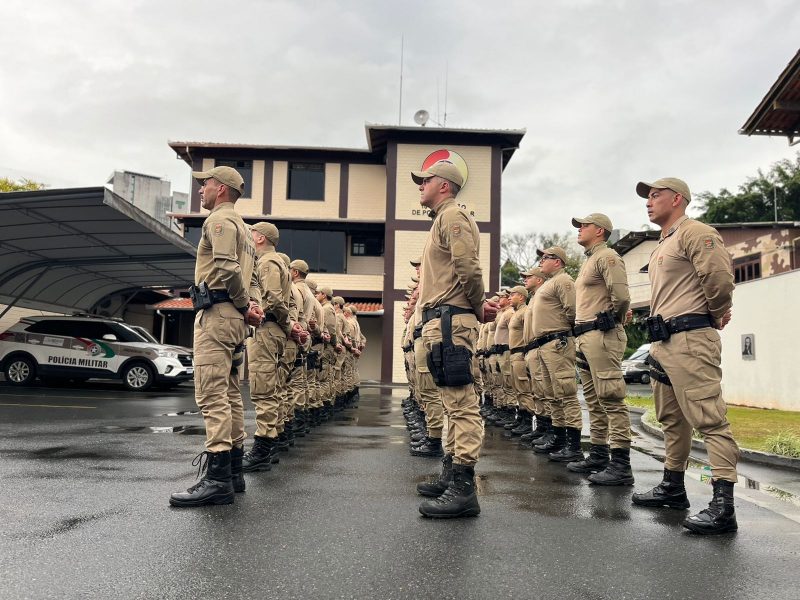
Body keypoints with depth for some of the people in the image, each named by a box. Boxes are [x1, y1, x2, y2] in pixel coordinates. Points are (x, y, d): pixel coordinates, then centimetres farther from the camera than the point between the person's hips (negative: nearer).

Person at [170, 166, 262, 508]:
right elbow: (251, 277, 22)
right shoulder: (242, 227, 27)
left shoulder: (219, 219, -5)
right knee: (230, 395, 11)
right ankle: (233, 471, 17)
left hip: (217, 313, -11)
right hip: (234, 319, 11)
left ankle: (218, 479, -17)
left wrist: (245, 306, -9)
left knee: (212, 395, -14)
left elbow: (226, 269, -20)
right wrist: (253, 305, 5)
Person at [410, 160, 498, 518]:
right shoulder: (442, 220, 26)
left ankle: (464, 490, -10)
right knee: (453, 404, 15)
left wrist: (477, 308, -4)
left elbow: (469, 270, -18)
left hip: (449, 321, -11)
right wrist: (479, 307, 9)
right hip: (440, 323, 11)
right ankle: (451, 476, 24)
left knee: (461, 405, -11)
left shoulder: (452, 216, -6)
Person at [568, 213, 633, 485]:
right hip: (584, 338, 11)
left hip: (602, 336, -11)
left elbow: (621, 296, -19)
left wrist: (611, 320, -4)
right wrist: (580, 336, 16)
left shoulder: (607, 257, -7)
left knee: (611, 399, -12)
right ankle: (598, 455, 21)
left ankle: (621, 465, -11)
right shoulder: (588, 261, 24)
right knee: (594, 401, 13)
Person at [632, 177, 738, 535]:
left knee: (709, 419, -13)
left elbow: (720, 277, -20)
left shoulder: (694, 233, -8)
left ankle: (723, 505, -15)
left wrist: (715, 315, -6)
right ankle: (673, 487, 28)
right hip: (662, 342, 11)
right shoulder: (662, 247, 24)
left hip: (689, 340, -11)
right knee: (671, 420, 17)